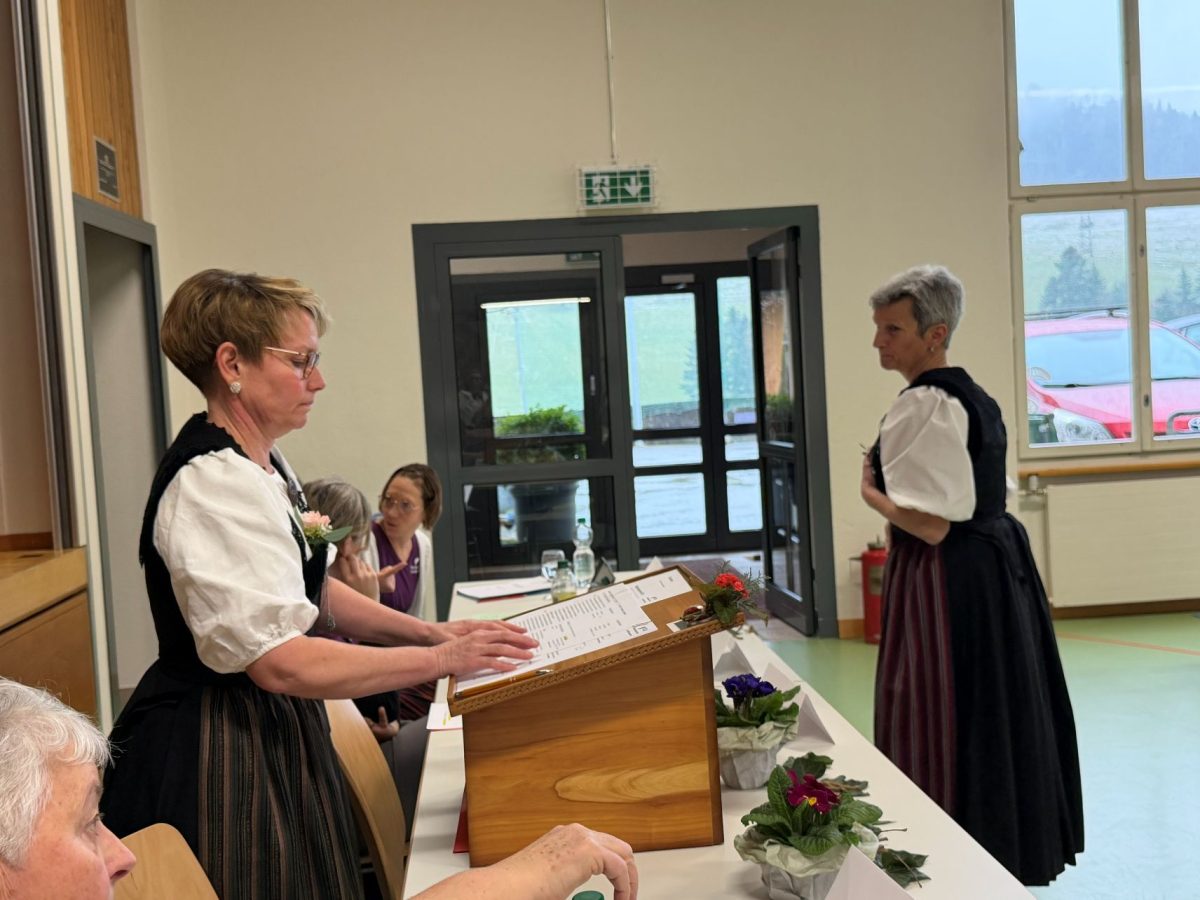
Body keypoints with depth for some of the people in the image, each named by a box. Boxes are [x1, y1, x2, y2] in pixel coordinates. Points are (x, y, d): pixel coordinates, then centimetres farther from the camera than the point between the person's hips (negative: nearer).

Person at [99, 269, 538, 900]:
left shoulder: (264, 465, 7)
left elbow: (313, 593, 14)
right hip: (217, 754, -9)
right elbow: (281, 661, -29)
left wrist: (429, 629, 3)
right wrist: (441, 659, -22)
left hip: (273, 733, 9)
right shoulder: (211, 483, -24)